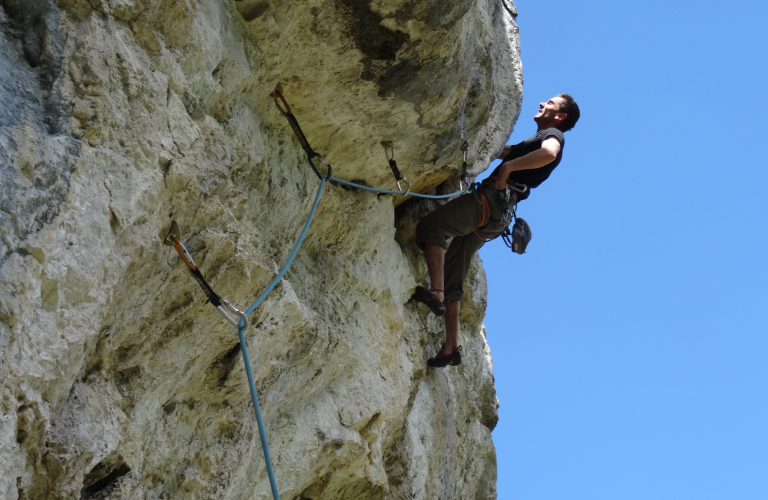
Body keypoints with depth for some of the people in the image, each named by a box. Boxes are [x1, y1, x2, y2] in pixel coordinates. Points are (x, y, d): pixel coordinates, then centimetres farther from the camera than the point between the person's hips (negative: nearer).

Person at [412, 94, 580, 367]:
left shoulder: (552, 134, 5)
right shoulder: (533, 142, 33)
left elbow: (549, 153, -22)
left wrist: (508, 166, -21)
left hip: (492, 201, -9)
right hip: (493, 219, 9)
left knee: (430, 226, -24)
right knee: (451, 277, 7)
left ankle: (436, 293, -36)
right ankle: (451, 347, 4)